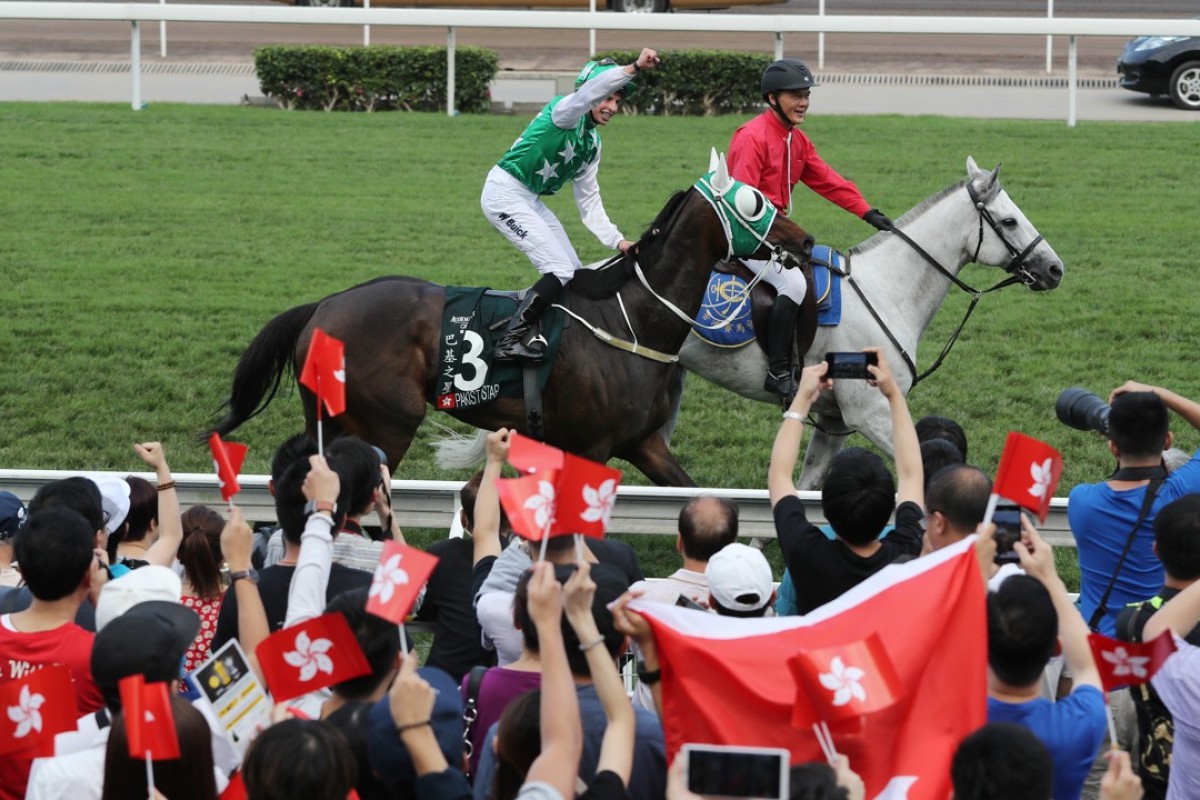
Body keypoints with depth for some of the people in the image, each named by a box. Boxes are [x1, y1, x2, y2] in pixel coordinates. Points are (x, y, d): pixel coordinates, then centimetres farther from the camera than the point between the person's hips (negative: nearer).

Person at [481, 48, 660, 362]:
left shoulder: (592, 143, 13)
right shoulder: (566, 112, -13)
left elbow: (589, 201, 15)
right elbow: (591, 90, -37)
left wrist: (617, 240, 4)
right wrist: (634, 68, -48)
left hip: (531, 201, 10)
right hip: (504, 193, -10)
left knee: (574, 274, 10)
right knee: (561, 271, -15)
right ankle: (510, 342, -14)